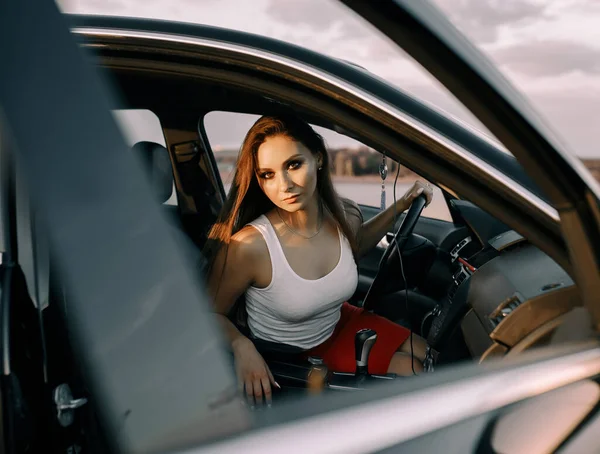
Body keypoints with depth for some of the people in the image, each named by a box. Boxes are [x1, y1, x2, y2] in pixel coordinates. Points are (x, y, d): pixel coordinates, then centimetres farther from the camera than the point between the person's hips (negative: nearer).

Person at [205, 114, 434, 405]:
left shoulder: (345, 216, -15)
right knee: (409, 370, -10)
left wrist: (399, 208, -1)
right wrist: (241, 346, -37)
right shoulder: (249, 245, -33)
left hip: (341, 325, 6)